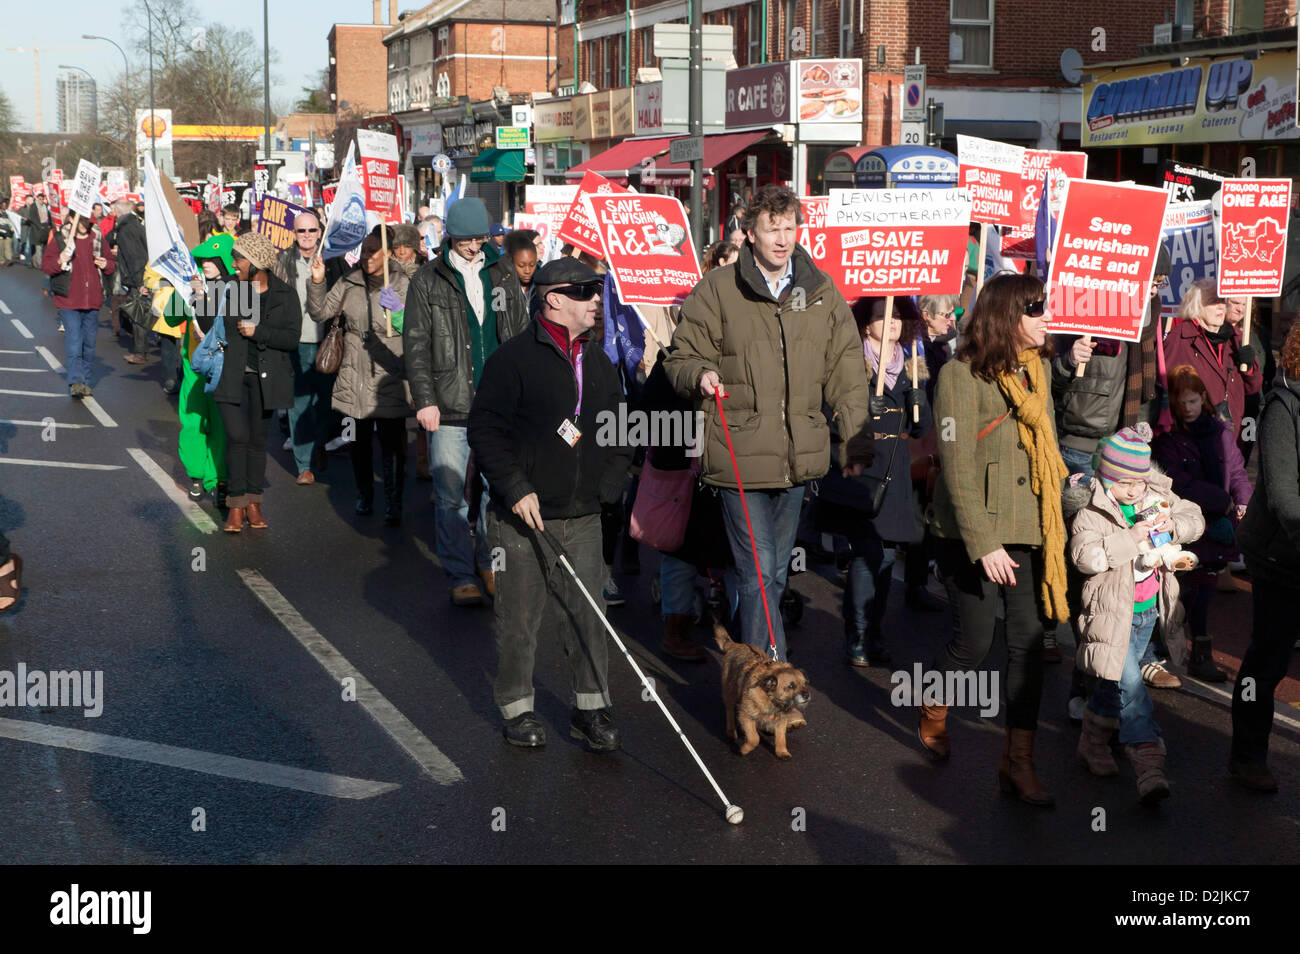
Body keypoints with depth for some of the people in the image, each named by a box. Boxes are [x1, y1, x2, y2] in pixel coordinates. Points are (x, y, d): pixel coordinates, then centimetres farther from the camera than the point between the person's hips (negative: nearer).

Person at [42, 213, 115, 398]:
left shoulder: (98, 239, 9)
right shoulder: (60, 239, -1)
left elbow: (111, 263, 20)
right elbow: (45, 266, -2)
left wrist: (106, 264, -3)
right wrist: (59, 261, -22)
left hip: (92, 301, 4)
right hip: (68, 300, -4)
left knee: (89, 342, 9)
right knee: (73, 340, -14)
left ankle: (85, 382, 19)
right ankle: (75, 382, -18)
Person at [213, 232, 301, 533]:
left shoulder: (285, 295, 1)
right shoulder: (230, 290, 6)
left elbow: (292, 337, -7)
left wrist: (257, 331, -13)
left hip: (265, 377, 0)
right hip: (232, 375, 0)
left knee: (258, 438, 7)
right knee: (237, 437, -9)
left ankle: (253, 502, 18)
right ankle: (236, 505, -2)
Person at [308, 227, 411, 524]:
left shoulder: (401, 284, -5)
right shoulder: (350, 282, 8)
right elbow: (320, 312, 7)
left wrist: (398, 311, -38)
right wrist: (317, 282, -8)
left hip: (389, 377, -4)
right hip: (354, 377, 4)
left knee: (392, 443, -7)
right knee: (358, 441, 12)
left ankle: (393, 504, 1)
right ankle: (364, 496, 28)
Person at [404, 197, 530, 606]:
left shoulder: (503, 275, 11)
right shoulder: (428, 281, 2)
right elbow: (416, 346, 0)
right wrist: (424, 399, -8)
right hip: (449, 405, -2)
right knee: (452, 495, -2)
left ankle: (490, 561, 23)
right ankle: (461, 576, 7)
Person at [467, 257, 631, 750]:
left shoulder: (598, 365, 13)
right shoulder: (514, 357, -7)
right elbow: (485, 429, -10)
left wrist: (608, 485, 9)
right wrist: (515, 489, -15)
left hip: (583, 516, 5)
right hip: (522, 515, -5)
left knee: (586, 614, 5)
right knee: (520, 616, 4)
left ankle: (591, 708, 16)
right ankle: (517, 708, 18)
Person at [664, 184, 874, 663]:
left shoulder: (821, 291, 9)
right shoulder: (717, 289, -2)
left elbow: (847, 374, 12)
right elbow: (681, 359, 6)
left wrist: (857, 441, 8)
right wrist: (700, 375, -17)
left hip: (799, 458, 4)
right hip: (740, 456, -4)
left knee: (775, 574, 15)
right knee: (759, 575, -8)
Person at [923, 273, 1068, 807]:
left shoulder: (1037, 369, 10)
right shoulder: (962, 376, -12)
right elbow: (957, 467, -15)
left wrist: (1054, 519, 10)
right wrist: (983, 544, -18)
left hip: (1030, 530, 6)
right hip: (973, 533, -6)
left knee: (1029, 642, 1)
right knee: (974, 643, 2)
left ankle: (1018, 762, 9)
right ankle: (933, 713, 32)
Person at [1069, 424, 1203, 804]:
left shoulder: (1159, 495, 4)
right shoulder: (1091, 511, -14)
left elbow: (1195, 519, 7)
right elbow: (1085, 555, -26)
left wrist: (1174, 525, -15)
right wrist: (1131, 537, -29)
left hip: (1150, 608, 6)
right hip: (1113, 612, -6)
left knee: (1116, 679, 18)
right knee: (1129, 681, -15)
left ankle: (1093, 742, 39)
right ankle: (1149, 765, -17)